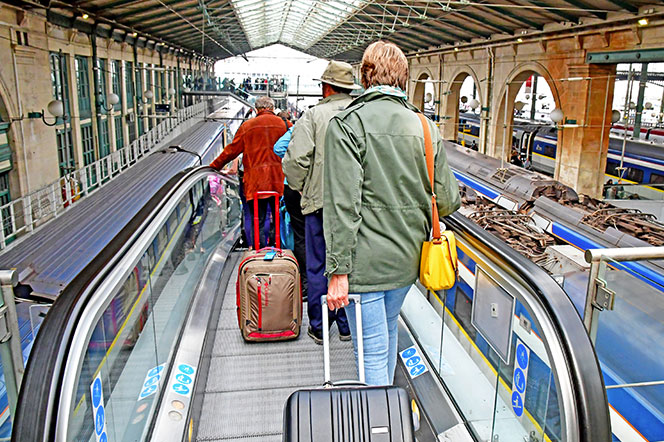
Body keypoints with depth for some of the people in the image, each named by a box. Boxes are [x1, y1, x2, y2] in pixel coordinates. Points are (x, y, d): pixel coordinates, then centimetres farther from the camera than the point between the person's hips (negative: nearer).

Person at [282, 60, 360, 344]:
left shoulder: (314, 115, -7)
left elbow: (296, 159, -13)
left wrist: (300, 188, 4)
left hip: (320, 202, -3)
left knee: (318, 266, 9)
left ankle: (319, 328, 18)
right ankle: (347, 325, 23)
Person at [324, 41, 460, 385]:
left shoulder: (347, 123, -10)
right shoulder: (426, 127, 4)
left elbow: (343, 204, -18)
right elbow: (447, 200, 5)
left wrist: (339, 270, -16)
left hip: (365, 262, -6)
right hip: (407, 258, 6)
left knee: (373, 353, 4)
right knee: (387, 333, 26)